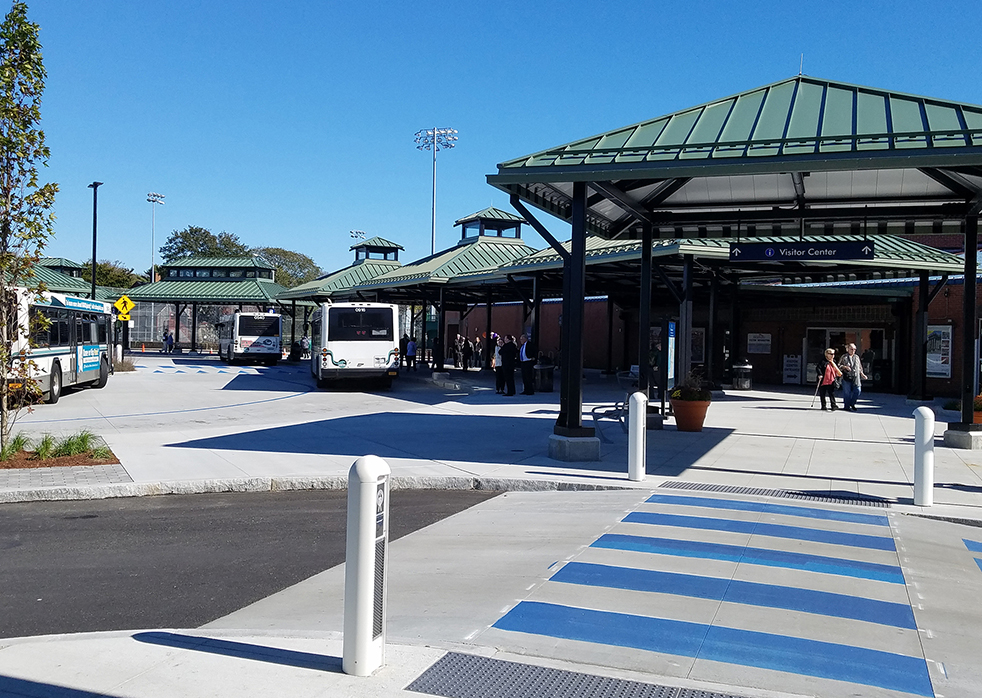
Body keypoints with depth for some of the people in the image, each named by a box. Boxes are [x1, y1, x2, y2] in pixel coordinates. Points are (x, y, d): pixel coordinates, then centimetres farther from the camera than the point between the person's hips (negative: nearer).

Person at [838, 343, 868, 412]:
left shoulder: (857, 357, 17)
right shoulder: (844, 357, 3)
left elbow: (860, 368, 24)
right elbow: (839, 366, 2)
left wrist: (862, 375, 16)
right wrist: (845, 367, -15)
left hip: (856, 378, 4)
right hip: (847, 378, -4)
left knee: (858, 391, -4)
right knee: (847, 393, -2)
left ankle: (852, 404, 16)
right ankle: (847, 406, 8)